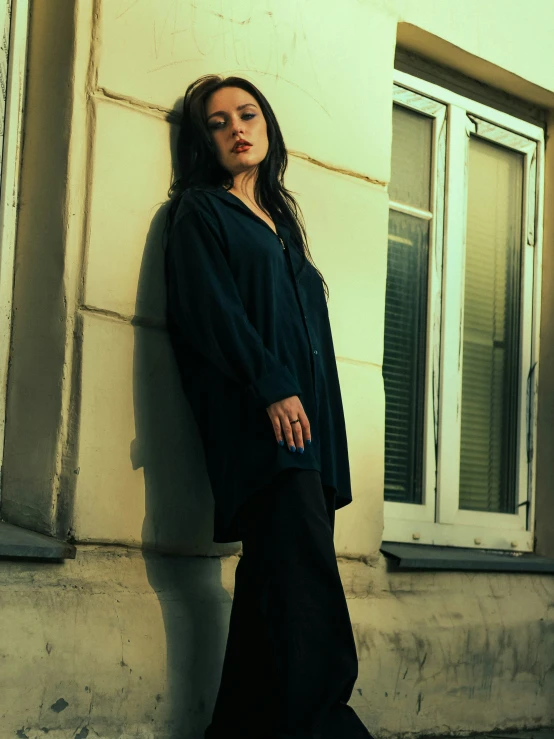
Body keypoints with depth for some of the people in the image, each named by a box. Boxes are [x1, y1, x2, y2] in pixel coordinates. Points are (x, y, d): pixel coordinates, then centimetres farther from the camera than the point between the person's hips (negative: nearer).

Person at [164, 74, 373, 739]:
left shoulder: (280, 223, 27)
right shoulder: (201, 211, 7)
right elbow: (205, 307, -8)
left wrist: (314, 415, 12)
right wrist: (272, 386, -18)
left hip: (304, 416, 7)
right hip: (257, 419, -7)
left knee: (275, 595, 2)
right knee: (304, 578, -18)